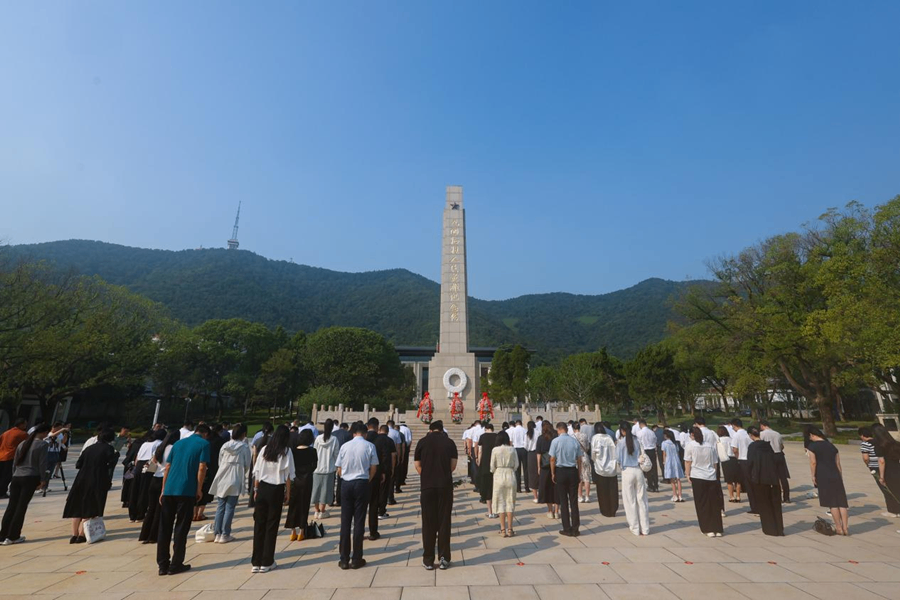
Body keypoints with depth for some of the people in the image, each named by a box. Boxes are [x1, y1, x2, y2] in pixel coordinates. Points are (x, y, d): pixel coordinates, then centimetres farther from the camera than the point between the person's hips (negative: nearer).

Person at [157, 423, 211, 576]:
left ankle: (163, 564, 17)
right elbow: (201, 468, -9)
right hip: (187, 491, -5)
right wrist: (199, 489, 0)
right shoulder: (204, 444, -1)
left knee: (164, 528, 12)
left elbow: (167, 468, 15)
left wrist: (163, 490, 18)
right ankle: (176, 565, 12)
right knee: (181, 528, 6)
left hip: (169, 490, 5)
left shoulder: (178, 443, 17)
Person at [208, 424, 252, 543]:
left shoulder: (225, 445, 4)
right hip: (235, 481, -4)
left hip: (222, 479, 4)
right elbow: (247, 465, 1)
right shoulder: (245, 447, -6)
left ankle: (217, 534, 14)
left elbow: (219, 462, 11)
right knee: (229, 508, 3)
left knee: (220, 507, 11)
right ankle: (225, 535, 6)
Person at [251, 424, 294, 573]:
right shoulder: (286, 451, -6)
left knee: (259, 524, 10)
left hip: (262, 488, 3)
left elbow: (256, 472, 5)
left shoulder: (264, 449, 3)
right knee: (272, 525, 7)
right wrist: (288, 493, 4)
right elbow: (288, 475, -5)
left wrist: (256, 489, 15)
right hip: (276, 490, -3)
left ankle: (256, 562, 16)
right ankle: (266, 562, 16)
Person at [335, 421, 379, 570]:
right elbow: (373, 468, -2)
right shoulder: (369, 446, -6)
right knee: (359, 521, 6)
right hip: (362, 484, -2)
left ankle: (344, 560, 16)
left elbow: (339, 470, 3)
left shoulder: (345, 446, -1)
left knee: (345, 521, 9)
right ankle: (356, 559, 13)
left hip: (346, 484, 2)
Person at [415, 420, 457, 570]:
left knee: (428, 523, 8)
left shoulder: (422, 442, 2)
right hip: (445, 486, 0)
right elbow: (453, 465, 1)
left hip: (427, 486, 0)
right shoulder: (449, 442, 2)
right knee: (444, 522, 9)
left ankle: (428, 560, 15)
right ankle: (444, 559, 13)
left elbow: (418, 466, 3)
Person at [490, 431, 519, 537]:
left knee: (501, 502, 8)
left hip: (499, 476, -1)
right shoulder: (512, 449, -3)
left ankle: (503, 529, 10)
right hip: (510, 476, 1)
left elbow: (492, 466, -3)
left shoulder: (495, 450, -7)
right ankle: (510, 529, 13)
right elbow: (516, 465, 1)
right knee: (510, 502, 10)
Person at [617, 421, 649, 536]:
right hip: (638, 470, 3)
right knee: (642, 500, 11)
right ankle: (645, 529, 16)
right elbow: (641, 456, 7)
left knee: (630, 501, 8)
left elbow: (618, 459, -5)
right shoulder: (637, 441, 2)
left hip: (627, 471, -3)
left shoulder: (621, 443, -8)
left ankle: (635, 528, 15)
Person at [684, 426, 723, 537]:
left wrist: (688, 475, 4)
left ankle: (709, 530, 9)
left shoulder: (690, 445, -3)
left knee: (702, 504, 6)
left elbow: (688, 462, -4)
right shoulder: (711, 446, 7)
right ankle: (717, 529, 17)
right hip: (711, 478, 4)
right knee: (714, 504, 13)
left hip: (697, 478, -3)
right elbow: (714, 463, 10)